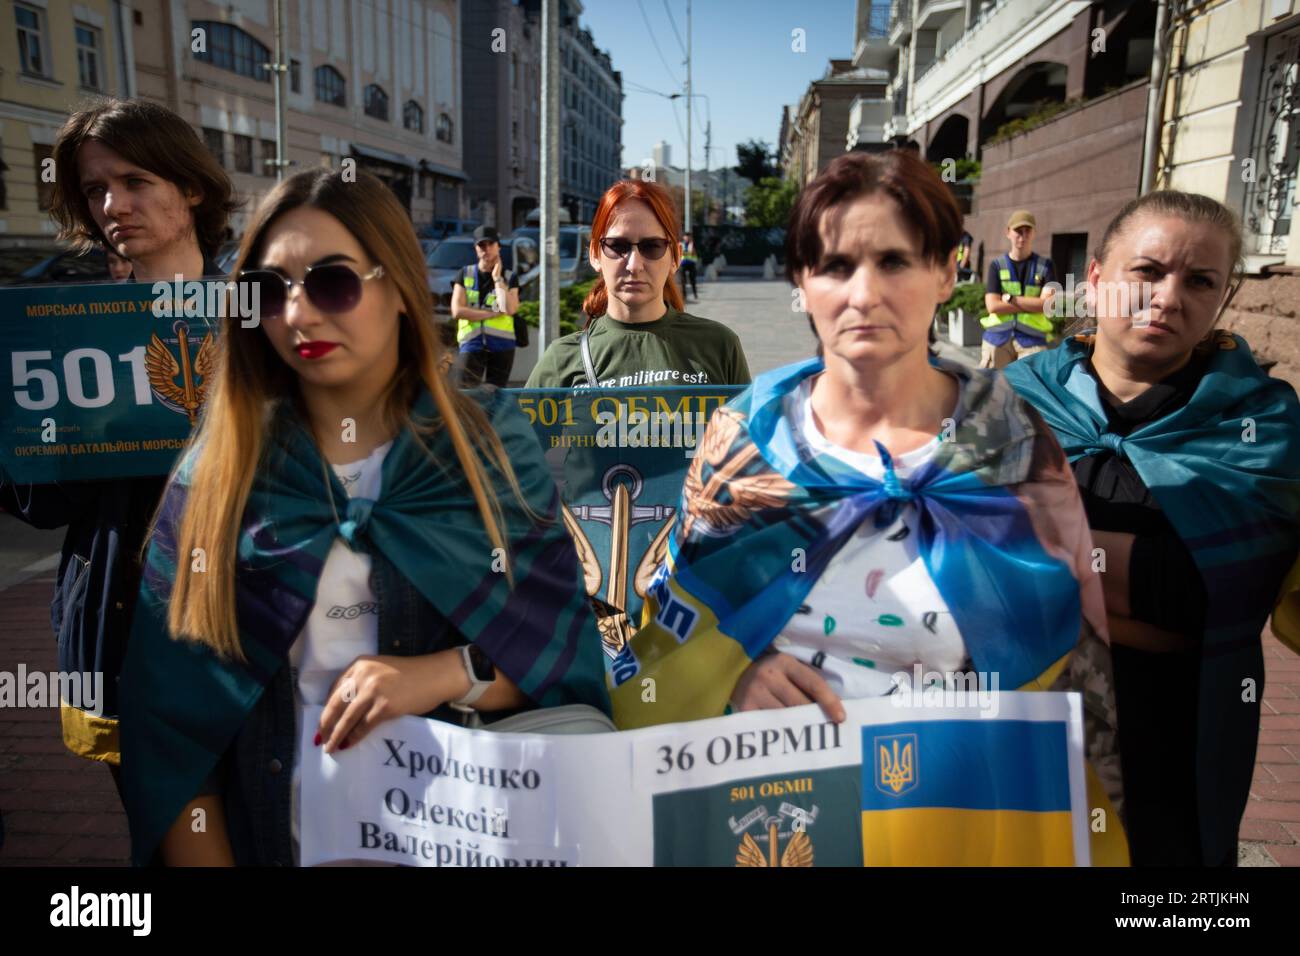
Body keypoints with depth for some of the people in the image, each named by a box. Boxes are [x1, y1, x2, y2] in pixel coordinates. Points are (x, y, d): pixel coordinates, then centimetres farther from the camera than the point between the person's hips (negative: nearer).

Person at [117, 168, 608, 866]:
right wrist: (205, 859, -7)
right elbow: (169, 711, -1)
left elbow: (566, 646, -3)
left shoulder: (489, 441, -2)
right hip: (266, 836, 2)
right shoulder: (217, 469, 0)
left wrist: (450, 675, -19)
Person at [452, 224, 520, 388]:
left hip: (501, 344, 1)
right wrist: (493, 313, -8)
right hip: (472, 343, -1)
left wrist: (497, 278, -5)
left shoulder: (509, 276, 7)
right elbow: (457, 311, -5)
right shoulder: (465, 274, 7)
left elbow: (509, 309, -12)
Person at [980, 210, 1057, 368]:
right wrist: (1033, 304, -7)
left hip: (1032, 339, -1)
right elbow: (993, 306, -7)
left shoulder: (1045, 265, 6)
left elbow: (1049, 304, -7)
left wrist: (1011, 299, -7)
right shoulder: (997, 265, 6)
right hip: (998, 337, 1)